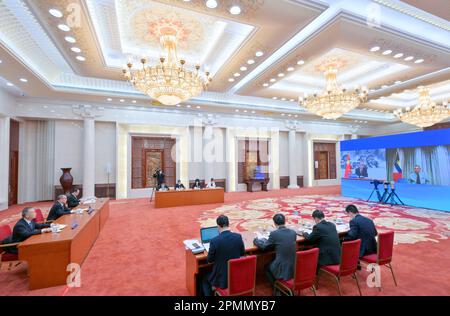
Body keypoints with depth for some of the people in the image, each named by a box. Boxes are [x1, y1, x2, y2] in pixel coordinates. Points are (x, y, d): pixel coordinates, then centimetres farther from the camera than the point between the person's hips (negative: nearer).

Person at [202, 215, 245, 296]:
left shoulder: (214, 241, -23)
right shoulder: (238, 237, -12)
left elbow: (209, 260, -8)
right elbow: (243, 253, 5)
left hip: (222, 279, -4)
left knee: (205, 279, 26)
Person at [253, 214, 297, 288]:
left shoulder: (274, 233, -15)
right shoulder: (293, 233, 0)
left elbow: (264, 246, -1)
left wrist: (255, 240, 17)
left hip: (282, 270, -5)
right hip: (295, 268, 5)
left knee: (267, 267, 26)